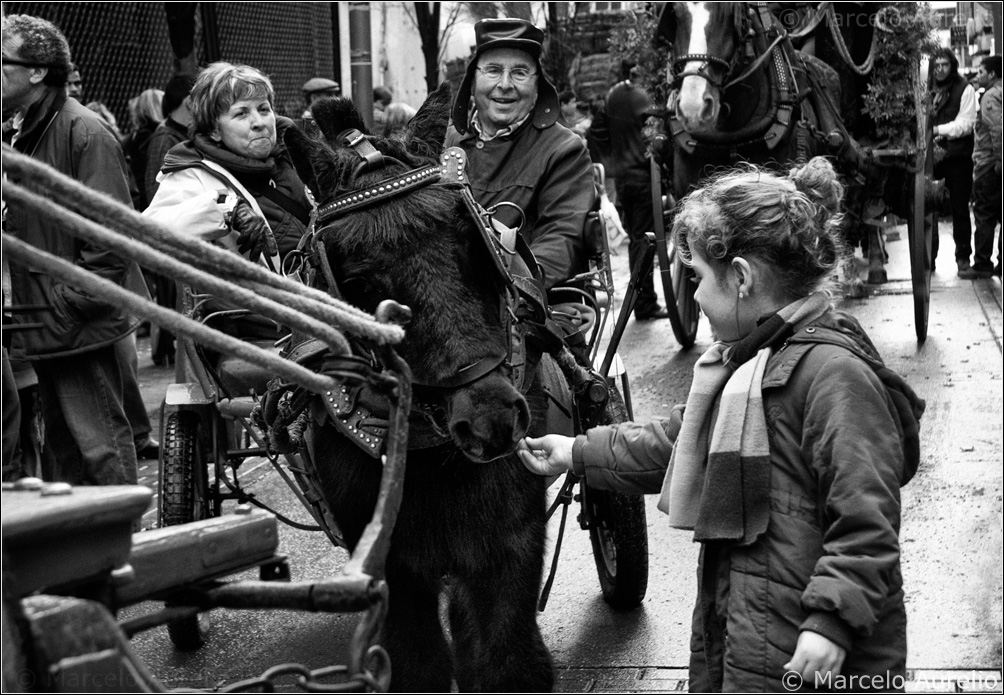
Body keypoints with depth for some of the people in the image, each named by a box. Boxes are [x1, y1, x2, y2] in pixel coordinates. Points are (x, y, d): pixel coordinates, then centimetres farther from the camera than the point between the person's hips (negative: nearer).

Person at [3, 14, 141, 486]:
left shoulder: (84, 132, -14)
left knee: (99, 444, -3)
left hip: (83, 325, -9)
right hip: (43, 325, 9)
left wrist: (73, 304, -18)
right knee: (61, 447, 17)